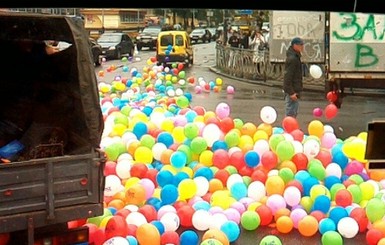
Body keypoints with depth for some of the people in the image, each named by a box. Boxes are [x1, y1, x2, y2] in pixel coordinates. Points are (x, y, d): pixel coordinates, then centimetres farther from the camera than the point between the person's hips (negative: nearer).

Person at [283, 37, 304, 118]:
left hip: (294, 90, 10)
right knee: (290, 114, -6)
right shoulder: (292, 59, -18)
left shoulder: (296, 57, 14)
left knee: (294, 113, 17)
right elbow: (288, 76, -22)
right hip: (292, 90, -10)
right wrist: (291, 92, -24)